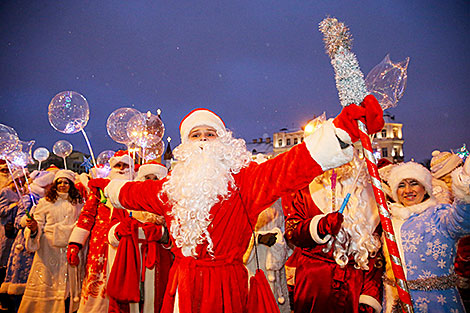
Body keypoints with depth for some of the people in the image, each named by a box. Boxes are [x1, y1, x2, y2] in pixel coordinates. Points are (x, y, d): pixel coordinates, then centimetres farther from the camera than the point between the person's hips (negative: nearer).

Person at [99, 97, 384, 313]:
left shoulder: (243, 178, -7)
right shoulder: (173, 185, 8)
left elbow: (292, 165, -21)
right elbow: (135, 192, 27)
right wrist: (109, 186, 43)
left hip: (227, 286, -4)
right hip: (183, 286, 4)